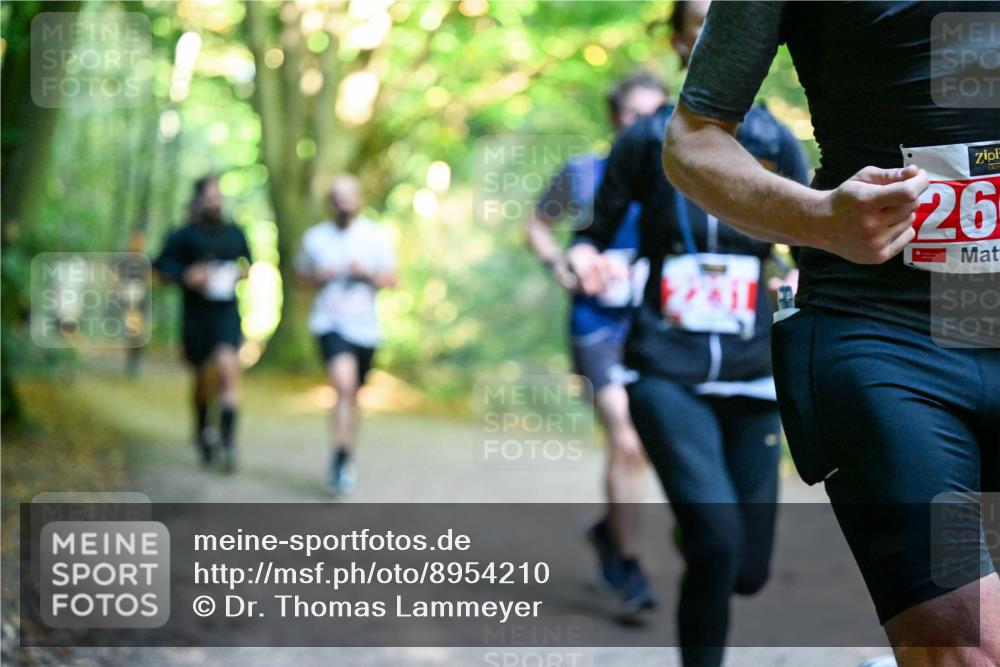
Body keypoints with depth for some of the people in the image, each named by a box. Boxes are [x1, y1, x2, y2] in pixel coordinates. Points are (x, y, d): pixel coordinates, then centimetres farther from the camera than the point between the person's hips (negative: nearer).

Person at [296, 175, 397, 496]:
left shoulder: (375, 236, 2)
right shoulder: (315, 237, 3)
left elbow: (391, 279, 4)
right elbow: (302, 272, 16)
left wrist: (367, 274, -14)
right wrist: (318, 277, -5)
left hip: (365, 326, 2)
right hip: (330, 323, -2)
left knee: (352, 394, 15)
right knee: (345, 385, -24)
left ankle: (345, 460, 32)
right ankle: (340, 457, -21)